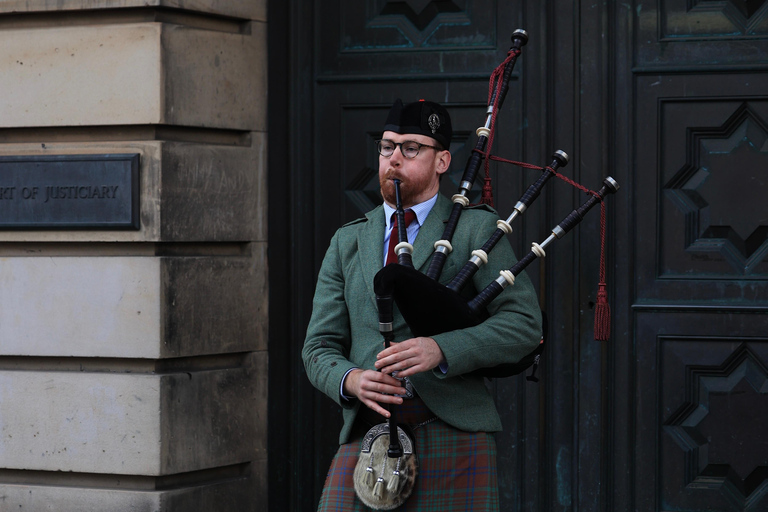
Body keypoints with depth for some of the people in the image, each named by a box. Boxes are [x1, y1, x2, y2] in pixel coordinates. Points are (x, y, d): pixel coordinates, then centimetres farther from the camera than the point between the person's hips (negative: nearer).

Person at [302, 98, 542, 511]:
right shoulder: (347, 242, 16)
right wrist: (350, 380, -11)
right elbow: (320, 348, 13)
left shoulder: (476, 228, 5)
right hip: (366, 438, 3)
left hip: (452, 436, -3)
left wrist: (441, 349, -18)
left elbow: (524, 323, -4)